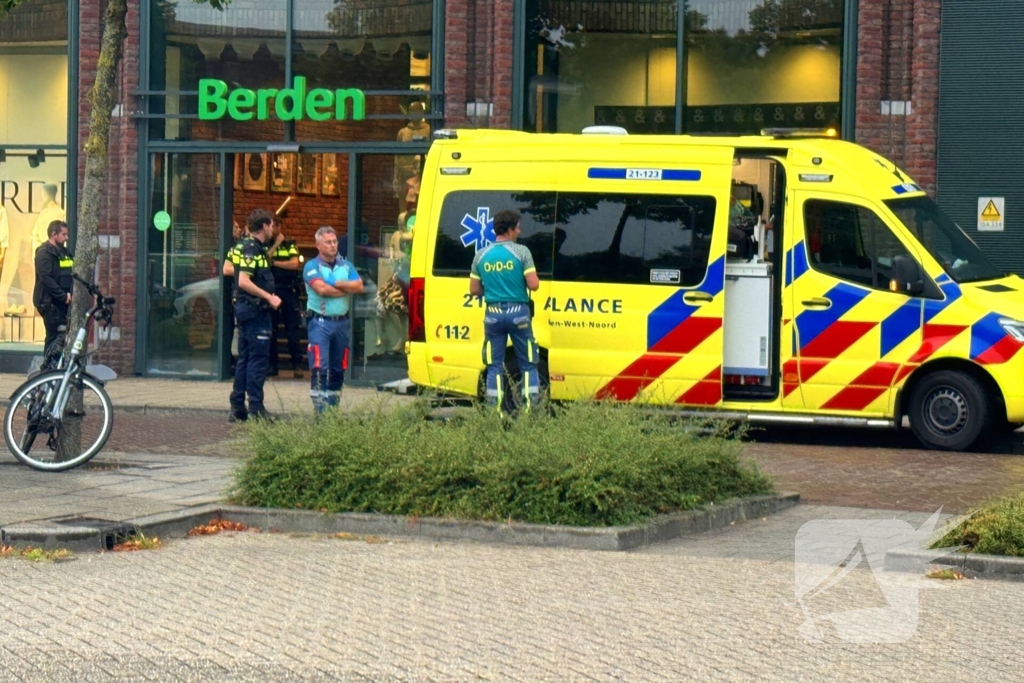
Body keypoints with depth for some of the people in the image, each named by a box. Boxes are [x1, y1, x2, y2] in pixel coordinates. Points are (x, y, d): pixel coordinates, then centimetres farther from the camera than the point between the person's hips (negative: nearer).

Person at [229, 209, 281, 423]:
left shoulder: (247, 247, 15)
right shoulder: (252, 249, -15)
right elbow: (244, 281, -24)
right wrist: (269, 297, -21)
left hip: (245, 309, 10)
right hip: (256, 310, -10)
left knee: (245, 358, 12)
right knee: (259, 359, -7)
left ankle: (237, 408, 15)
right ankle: (255, 408, -6)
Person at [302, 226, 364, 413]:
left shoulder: (346, 266, 14)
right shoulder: (312, 266, -1)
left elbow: (359, 286, -1)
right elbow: (322, 289, -17)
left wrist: (335, 283, -10)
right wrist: (347, 289, -5)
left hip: (342, 322, 5)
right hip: (320, 322, -5)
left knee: (338, 368, 9)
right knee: (319, 367, -12)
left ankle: (334, 406, 16)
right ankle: (320, 408, -13)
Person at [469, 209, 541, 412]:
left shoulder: (481, 255, 4)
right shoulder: (521, 252, -7)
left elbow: (474, 290, 7)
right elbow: (533, 285, -13)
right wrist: (520, 282, 9)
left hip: (493, 314, 3)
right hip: (518, 313, -3)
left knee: (494, 367, 9)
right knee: (528, 365, 7)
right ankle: (530, 408, 2)